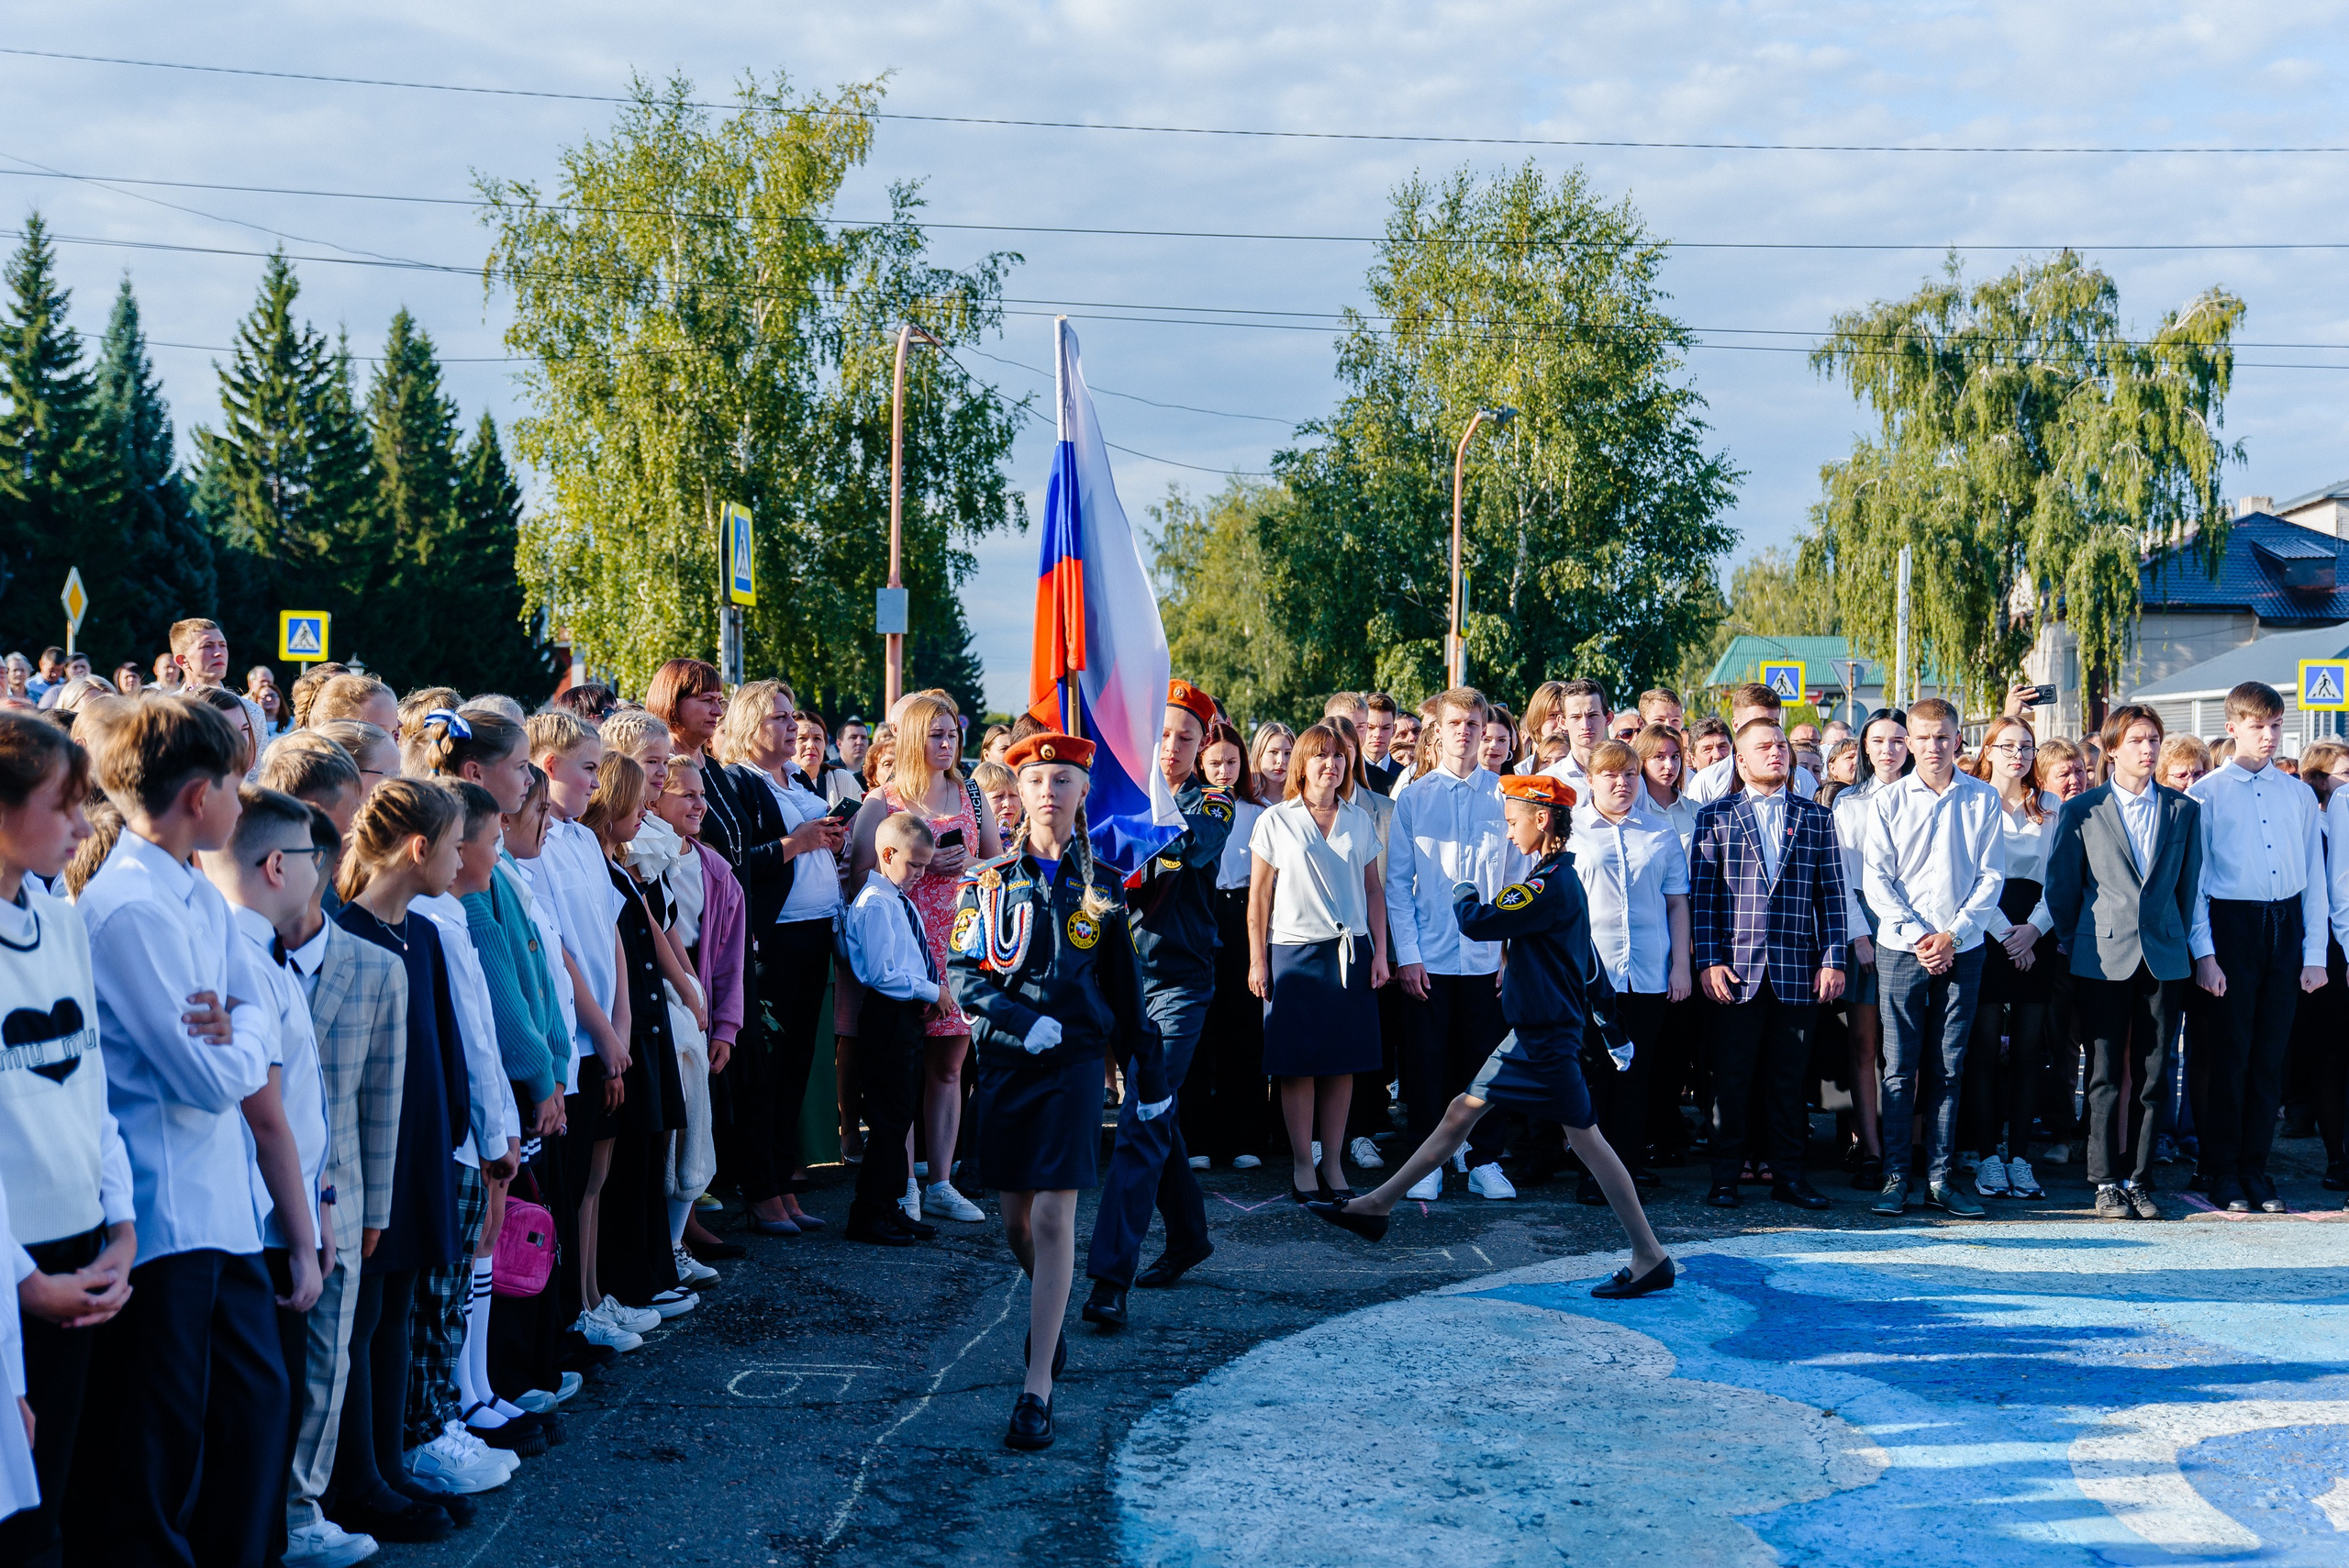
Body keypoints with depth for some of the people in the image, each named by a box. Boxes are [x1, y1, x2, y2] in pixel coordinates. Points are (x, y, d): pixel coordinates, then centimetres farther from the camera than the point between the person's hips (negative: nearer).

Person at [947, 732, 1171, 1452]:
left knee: (1053, 1216, -10)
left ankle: (1037, 1386, -8)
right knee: (1016, 1220, 10)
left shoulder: (1099, 885, 3)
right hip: (1003, 1063, 2)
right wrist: (1025, 1021, -18)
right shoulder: (987, 881, 3)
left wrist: (1148, 1076, 12)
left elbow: (1124, 987, 9)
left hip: (1074, 1064, -2)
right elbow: (964, 976, -2)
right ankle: (1048, 1313, 41)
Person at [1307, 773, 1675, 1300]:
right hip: (1533, 1032, 10)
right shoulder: (1556, 880, 13)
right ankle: (1377, 1205, 19)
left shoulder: (1550, 885, -20)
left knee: (1586, 1137, -6)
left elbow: (1476, 922, -23)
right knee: (1462, 1111, 12)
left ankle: (1650, 1259, 0)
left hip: (1549, 1036, -10)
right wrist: (1602, 1018, 27)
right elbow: (1589, 965, 21)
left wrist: (1463, 892, -1)